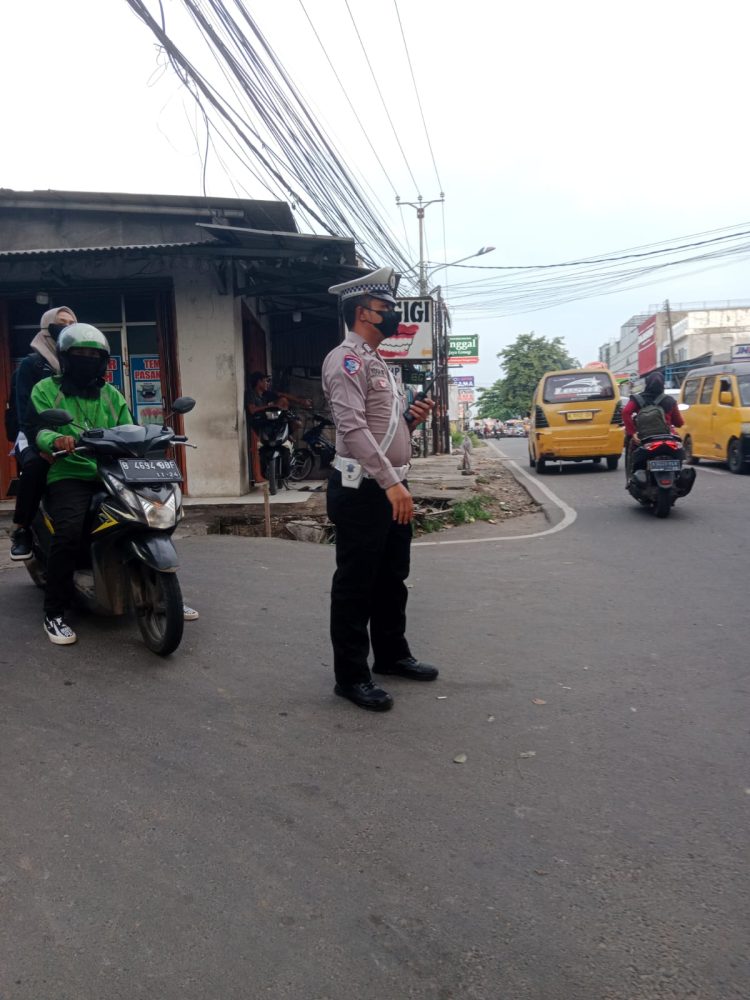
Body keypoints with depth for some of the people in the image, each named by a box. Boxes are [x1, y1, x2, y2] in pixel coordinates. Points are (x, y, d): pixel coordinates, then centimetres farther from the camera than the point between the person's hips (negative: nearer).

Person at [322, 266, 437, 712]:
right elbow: (353, 427, -24)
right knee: (356, 586, 0)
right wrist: (391, 482, -29)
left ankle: (392, 653, 35)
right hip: (362, 491, -10)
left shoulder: (377, 361, 20)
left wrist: (413, 418, 4)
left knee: (392, 580, 19)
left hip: (391, 488, 10)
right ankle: (351, 675, 11)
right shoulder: (347, 359, -12)